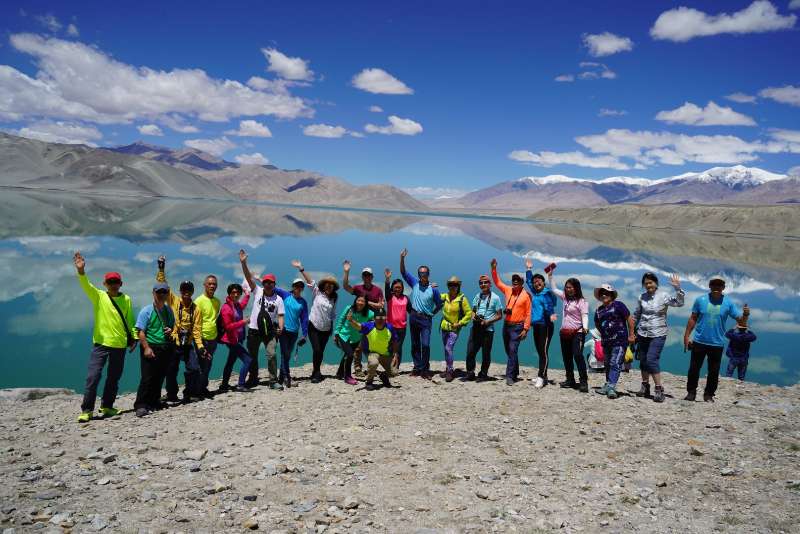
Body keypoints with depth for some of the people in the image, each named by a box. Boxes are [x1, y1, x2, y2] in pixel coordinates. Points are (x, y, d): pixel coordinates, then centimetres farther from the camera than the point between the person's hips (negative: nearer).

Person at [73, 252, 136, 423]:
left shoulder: (126, 299, 5)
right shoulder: (98, 296, -1)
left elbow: (130, 320, 10)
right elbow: (86, 285, -18)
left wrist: (134, 337, 6)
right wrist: (81, 271, -35)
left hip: (120, 345, 3)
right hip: (101, 343, -3)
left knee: (114, 378, 13)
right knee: (93, 376, -8)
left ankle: (107, 406, 28)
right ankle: (86, 410, 2)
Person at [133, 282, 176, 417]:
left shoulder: (169, 310, 12)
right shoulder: (146, 311, -6)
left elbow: (173, 325, 26)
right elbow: (140, 331, -11)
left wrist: (171, 330, 2)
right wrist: (146, 347, -19)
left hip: (166, 348, 6)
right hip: (151, 347, -5)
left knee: (160, 377, 11)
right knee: (147, 378, -8)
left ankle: (154, 402, 23)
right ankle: (140, 405, -4)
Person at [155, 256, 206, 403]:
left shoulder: (195, 309, 2)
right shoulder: (173, 301, 0)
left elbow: (196, 329, 1)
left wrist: (200, 346, -8)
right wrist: (161, 269, -16)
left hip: (188, 344, 1)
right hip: (173, 343, -1)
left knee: (193, 369, -6)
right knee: (171, 370, 6)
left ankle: (188, 394, 11)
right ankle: (171, 395, 22)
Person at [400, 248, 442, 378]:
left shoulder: (433, 289, -2)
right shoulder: (415, 283, 5)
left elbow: (439, 304, 7)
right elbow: (403, 272, 2)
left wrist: (431, 314, 2)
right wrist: (402, 258, -8)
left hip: (426, 320, -3)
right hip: (414, 317, 3)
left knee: (425, 345, -11)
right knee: (415, 344, 9)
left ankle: (425, 370, -3)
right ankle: (417, 368, 18)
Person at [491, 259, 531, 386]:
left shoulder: (526, 296, -10)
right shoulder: (508, 290, 6)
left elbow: (528, 314, -9)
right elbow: (497, 282, 15)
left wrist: (525, 329, -13)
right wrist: (494, 269, 3)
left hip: (517, 327, -6)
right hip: (506, 325, 6)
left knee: (513, 351, -13)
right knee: (509, 351, 13)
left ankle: (510, 376, -12)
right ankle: (515, 373, 27)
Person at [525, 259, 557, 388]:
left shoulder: (547, 293, -8)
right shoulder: (534, 292, 16)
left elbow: (549, 305, -26)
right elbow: (528, 281, 34)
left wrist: (551, 314, -44)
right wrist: (528, 269, 40)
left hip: (545, 325, -8)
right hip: (536, 325, 8)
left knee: (544, 352, -9)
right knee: (540, 352, 11)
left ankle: (541, 377, -10)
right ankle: (543, 377, 17)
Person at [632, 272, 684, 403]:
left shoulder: (663, 296, -5)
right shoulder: (642, 297, 6)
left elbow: (679, 303, -19)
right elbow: (636, 315, 16)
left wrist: (678, 289, -30)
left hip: (658, 335, -5)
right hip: (642, 334, 5)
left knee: (651, 360, -15)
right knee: (643, 361, 10)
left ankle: (659, 389, -6)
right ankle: (645, 386, 26)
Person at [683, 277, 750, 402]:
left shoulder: (728, 303, -3)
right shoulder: (700, 300, -2)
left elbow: (739, 318, -6)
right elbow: (693, 319, 3)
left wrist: (745, 314, -29)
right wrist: (686, 336, 0)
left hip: (717, 344, 0)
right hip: (699, 342, 0)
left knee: (714, 372, 7)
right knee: (694, 369, 7)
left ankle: (709, 395, 21)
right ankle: (691, 392, 20)